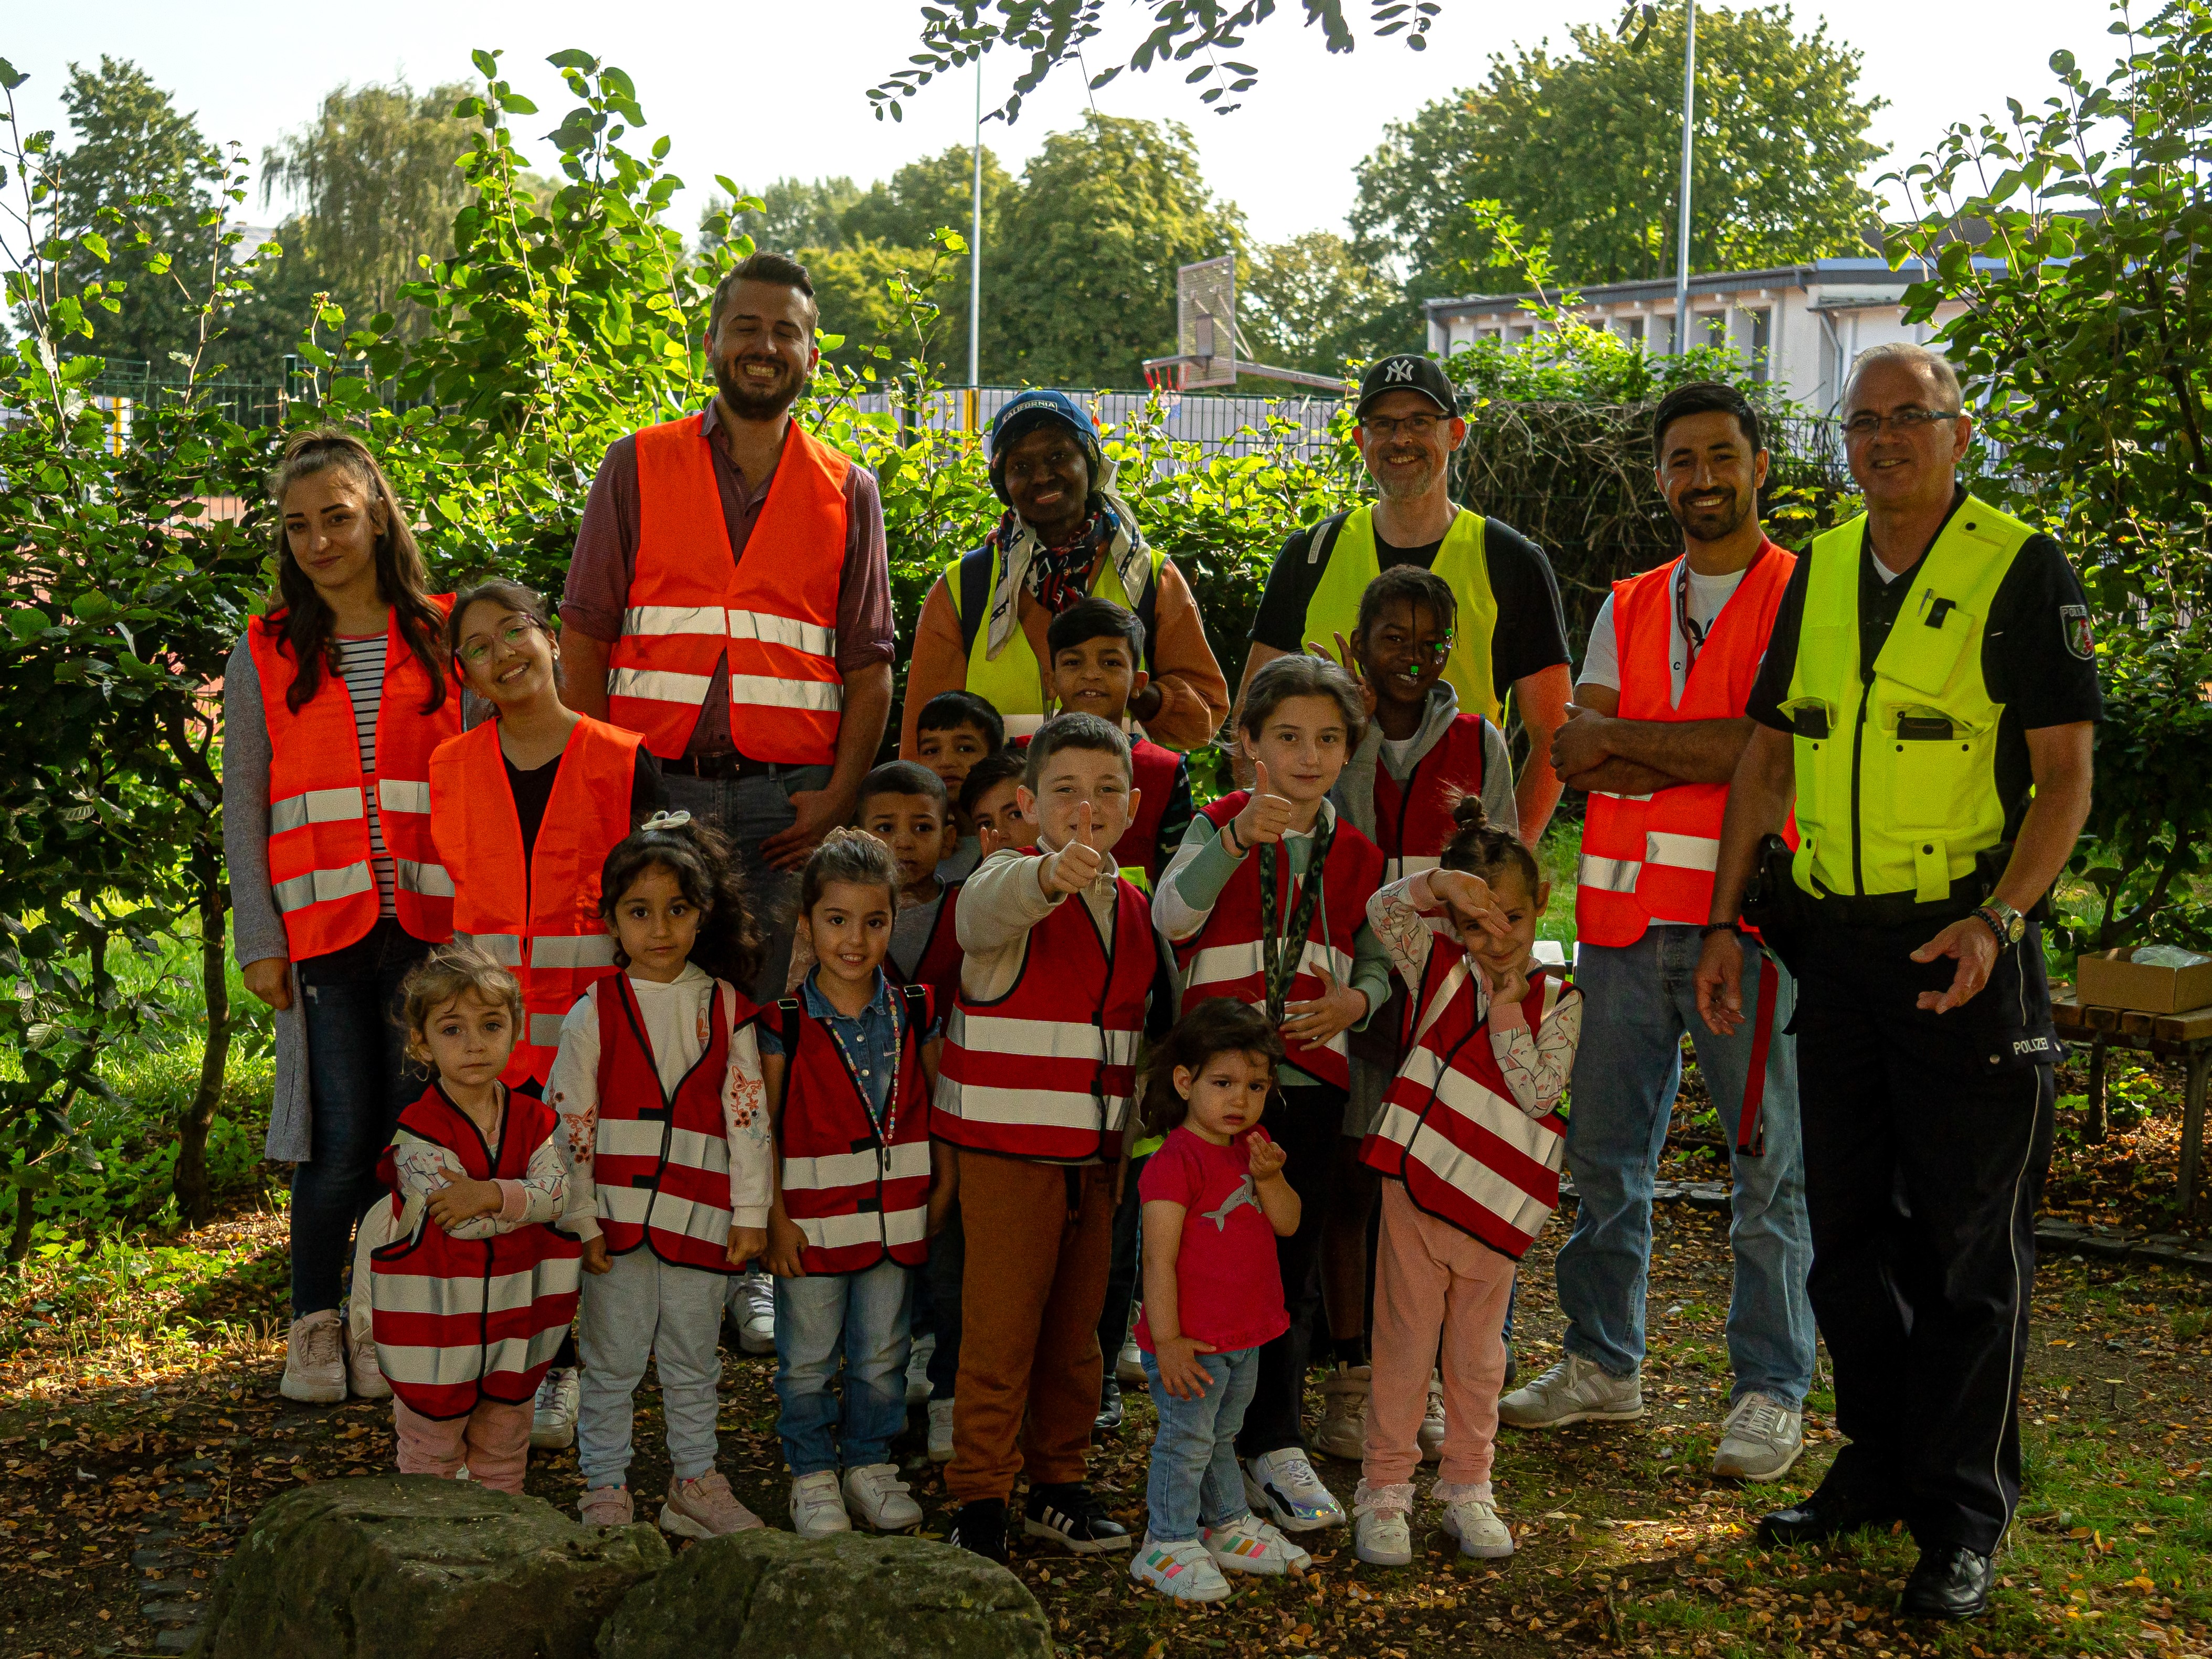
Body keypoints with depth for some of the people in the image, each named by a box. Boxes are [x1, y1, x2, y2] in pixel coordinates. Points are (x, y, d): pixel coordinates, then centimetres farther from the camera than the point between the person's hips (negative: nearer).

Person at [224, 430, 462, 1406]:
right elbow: (244, 806, 8)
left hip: (430, 925, 0)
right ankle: (313, 1325, 17)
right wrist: (259, 939, -1)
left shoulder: (442, 635, 8)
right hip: (323, 927, 0)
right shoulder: (265, 654, 9)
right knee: (343, 1141, -3)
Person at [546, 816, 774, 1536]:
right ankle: (605, 1490, 18)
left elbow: (748, 1112, 3)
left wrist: (751, 1212, 0)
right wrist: (580, 1219, -5)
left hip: (699, 1216, 2)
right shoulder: (595, 1013, -2)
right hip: (617, 1215, -2)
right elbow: (570, 1121, -2)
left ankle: (696, 1484, 27)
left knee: (693, 1362, 14)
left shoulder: (726, 1009, 3)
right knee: (613, 1362, 6)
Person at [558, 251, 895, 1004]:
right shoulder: (638, 466, 8)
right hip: (655, 789, 0)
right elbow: (585, 638, 5)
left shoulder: (848, 491, 11)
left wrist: (838, 799, -4)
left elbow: (869, 670, 8)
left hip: (787, 801, 1)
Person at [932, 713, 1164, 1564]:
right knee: (1000, 1332, -2)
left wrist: (1131, 1135, 15)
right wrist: (1053, 874, -59)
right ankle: (979, 1501, 10)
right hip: (1007, 1149, -6)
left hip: (1096, 1154, 6)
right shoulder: (1007, 881, -10)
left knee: (1075, 1327, 15)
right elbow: (989, 907, -37)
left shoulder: (1134, 908, 10)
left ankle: (1059, 1484, 29)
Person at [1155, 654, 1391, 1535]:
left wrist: (1354, 1002, -8)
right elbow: (1170, 914, -19)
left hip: (1310, 1076, 3)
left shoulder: (1357, 853, 10)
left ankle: (1273, 1444, 20)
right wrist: (1237, 839, -32)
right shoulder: (1217, 825, -1)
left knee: (1293, 1261, 8)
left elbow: (1378, 957, 14)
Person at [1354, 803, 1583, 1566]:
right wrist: (1439, 883, -29)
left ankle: (1468, 1488, 26)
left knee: (1478, 1350, 13)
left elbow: (1538, 1094, -10)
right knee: (1405, 1340, 4)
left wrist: (1507, 1011, -13)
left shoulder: (1558, 1003, 0)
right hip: (1416, 1183, -1)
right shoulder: (1440, 968, 1)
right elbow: (1382, 910, -13)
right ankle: (1385, 1491, 13)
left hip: (1494, 1203, 1)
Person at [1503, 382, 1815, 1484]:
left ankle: (1771, 1390, 12)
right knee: (1604, 1152, 9)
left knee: (1768, 1163, 1)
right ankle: (1602, 1365, 23)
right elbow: (1579, 761, 4)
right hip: (1626, 913, 5)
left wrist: (1623, 739, -9)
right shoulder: (1627, 610, 16)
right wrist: (1713, 758, -11)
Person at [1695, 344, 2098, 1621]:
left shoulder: (2024, 572, -5)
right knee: (1850, 1224, 13)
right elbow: (1770, 752, 15)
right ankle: (1881, 1463, 27)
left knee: (1971, 1239, 1)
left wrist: (1997, 919, -21)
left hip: (1965, 949, -5)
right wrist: (1726, 919, 9)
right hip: (1833, 940, 6)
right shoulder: (1820, 570, 11)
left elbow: (2066, 774, -8)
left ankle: (1964, 1515, 10)